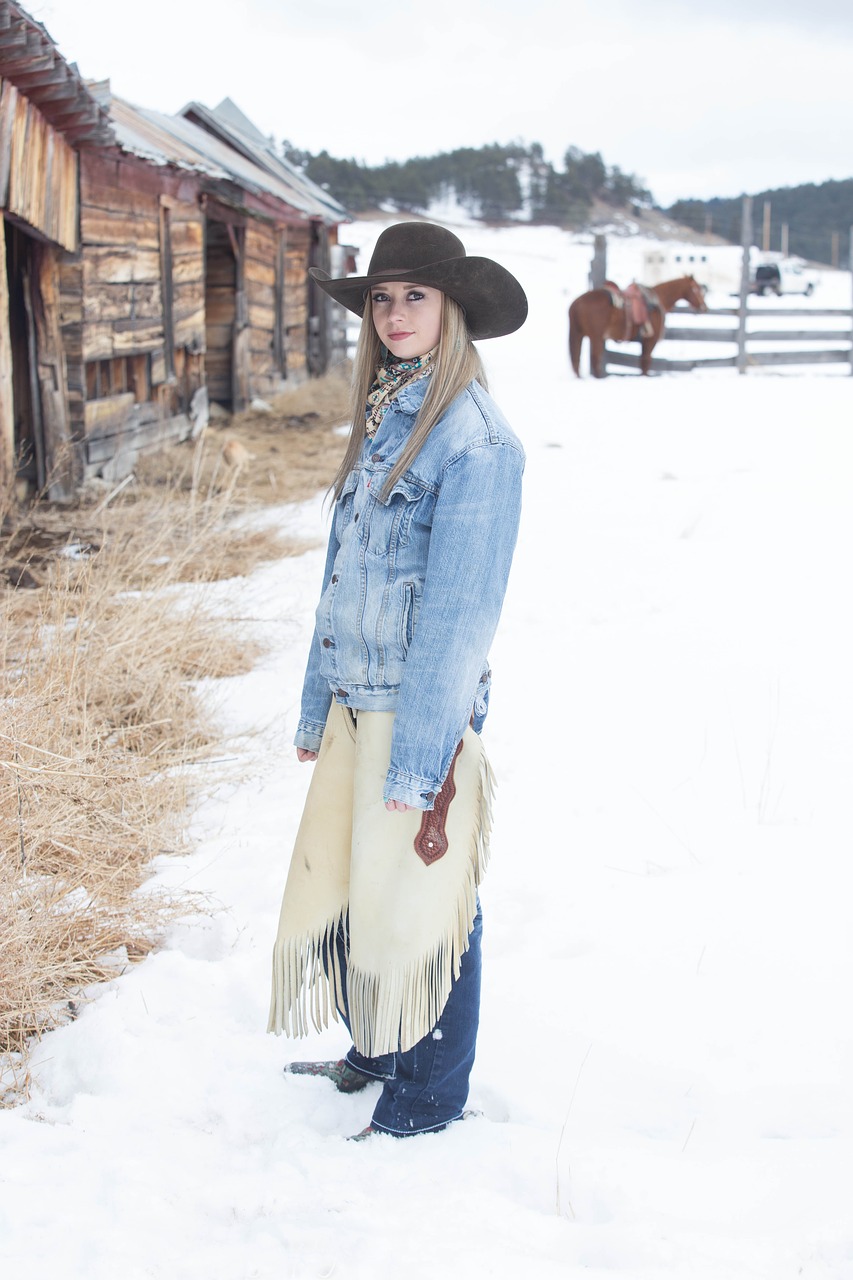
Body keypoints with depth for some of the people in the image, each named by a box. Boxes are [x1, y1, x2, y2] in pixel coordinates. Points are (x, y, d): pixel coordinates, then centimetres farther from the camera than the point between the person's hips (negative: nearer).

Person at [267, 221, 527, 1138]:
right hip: (355, 701, 8)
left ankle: (428, 1097, 25)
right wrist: (317, 708, 13)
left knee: (418, 900, 6)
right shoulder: (380, 418, 10)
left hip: (424, 707, -7)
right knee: (337, 882, 16)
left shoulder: (473, 437, -15)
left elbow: (458, 609, -17)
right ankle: (376, 1053, 37)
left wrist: (417, 762, -17)